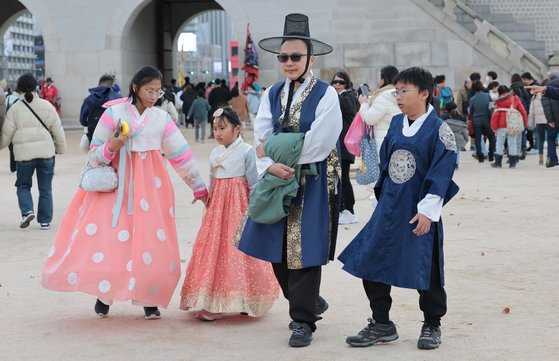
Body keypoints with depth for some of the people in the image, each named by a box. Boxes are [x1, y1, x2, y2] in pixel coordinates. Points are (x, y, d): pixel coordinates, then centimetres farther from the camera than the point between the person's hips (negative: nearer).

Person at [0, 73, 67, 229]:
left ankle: (27, 211, -6)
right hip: (46, 152, 1)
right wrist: (61, 148, 16)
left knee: (23, 185, 16)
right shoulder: (46, 106, 1)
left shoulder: (15, 108, -3)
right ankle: (45, 220, 11)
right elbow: (57, 129, 4)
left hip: (24, 153, -1)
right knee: (45, 188, 10)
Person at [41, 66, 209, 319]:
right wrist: (111, 147, -20)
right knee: (107, 235, -9)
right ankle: (104, 292, 11)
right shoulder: (114, 113, -2)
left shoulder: (161, 118, 6)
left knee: (151, 240, -5)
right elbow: (95, 153, 2)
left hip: (149, 184, 2)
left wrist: (200, 188, 11)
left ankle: (149, 298, 8)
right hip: (116, 182, -2)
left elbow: (181, 155, 9)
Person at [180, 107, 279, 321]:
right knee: (214, 249, 2)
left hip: (238, 207, -6)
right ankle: (213, 303, 6)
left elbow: (254, 184, -7)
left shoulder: (247, 151, -7)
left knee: (237, 250, -6)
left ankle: (245, 301, 3)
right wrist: (208, 207, 16)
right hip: (217, 207, 6)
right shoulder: (215, 153, 10)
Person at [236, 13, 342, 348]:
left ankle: (303, 321, 6)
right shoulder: (272, 94, 8)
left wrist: (275, 153, -10)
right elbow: (261, 138, 0)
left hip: (313, 183, -5)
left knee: (304, 248, -4)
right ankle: (309, 302, 30)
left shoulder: (326, 94, -8)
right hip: (278, 180, 5)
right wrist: (271, 166, -20)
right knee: (278, 247, 9)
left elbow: (318, 143, -17)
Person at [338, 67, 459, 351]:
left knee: (425, 269, 2)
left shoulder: (438, 129, -10)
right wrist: (384, 197, 15)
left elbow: (441, 173, -14)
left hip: (420, 213, -6)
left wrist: (428, 210, -17)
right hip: (389, 209, 6)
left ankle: (432, 325, 21)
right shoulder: (396, 124, 8)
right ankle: (381, 325, 17)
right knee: (370, 262, 5)